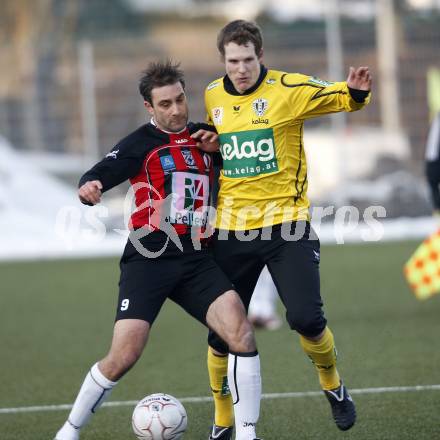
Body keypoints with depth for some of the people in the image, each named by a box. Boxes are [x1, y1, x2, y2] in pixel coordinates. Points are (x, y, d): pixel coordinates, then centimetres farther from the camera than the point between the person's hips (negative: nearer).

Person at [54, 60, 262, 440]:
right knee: (123, 358, -11)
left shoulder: (202, 137, 13)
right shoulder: (141, 143, -1)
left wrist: (221, 144, 2)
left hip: (196, 259, 4)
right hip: (149, 261, -4)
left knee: (242, 335, -16)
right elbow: (96, 178, -12)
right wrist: (89, 187, -37)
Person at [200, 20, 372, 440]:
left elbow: (339, 97, -13)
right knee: (222, 331, 4)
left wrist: (356, 91, -35)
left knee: (306, 318, -14)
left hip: (285, 223, -3)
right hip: (230, 229, 3)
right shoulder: (211, 98, 6)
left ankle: (332, 385, 16)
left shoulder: (288, 89, -7)